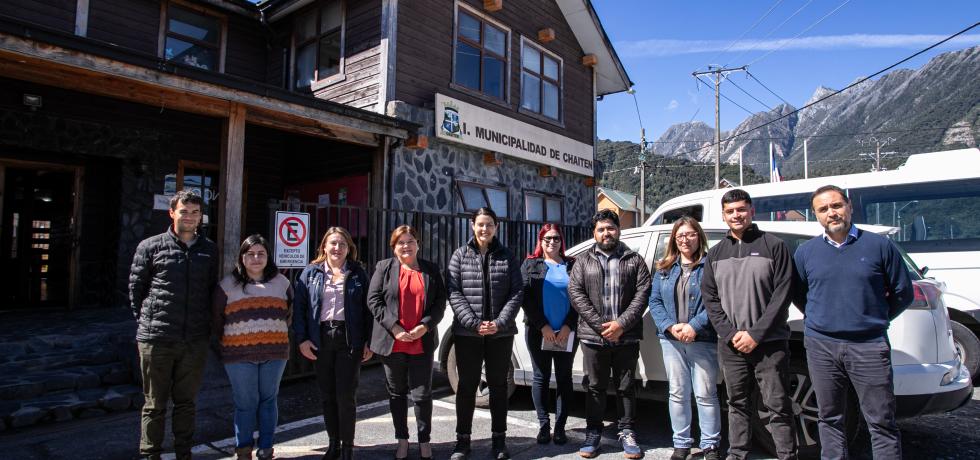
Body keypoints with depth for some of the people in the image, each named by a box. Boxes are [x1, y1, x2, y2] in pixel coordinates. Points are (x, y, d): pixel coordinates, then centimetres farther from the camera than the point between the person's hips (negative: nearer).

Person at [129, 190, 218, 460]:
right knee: (155, 404, 8)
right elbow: (135, 289, 4)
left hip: (195, 341, 2)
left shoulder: (209, 250, 7)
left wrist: (207, 325, 8)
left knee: (186, 402, 13)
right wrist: (146, 322, 2)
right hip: (156, 339, -2)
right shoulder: (150, 247, 1)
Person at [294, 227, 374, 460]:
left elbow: (367, 308, 4)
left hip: (349, 339, -2)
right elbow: (299, 306, 4)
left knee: (346, 395, -1)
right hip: (321, 339, 2)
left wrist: (369, 342, -1)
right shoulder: (311, 272, 7)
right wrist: (302, 339, -5)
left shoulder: (358, 273, 5)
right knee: (327, 395, 10)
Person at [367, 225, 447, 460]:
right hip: (392, 342, 0)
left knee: (422, 394, 4)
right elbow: (373, 299, -3)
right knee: (397, 393, 12)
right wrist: (394, 328, -13)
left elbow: (440, 302, 4)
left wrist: (425, 326, -11)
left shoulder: (431, 270, 8)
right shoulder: (384, 267, 5)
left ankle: (424, 441, 19)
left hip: (422, 343, 0)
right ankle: (402, 440, 26)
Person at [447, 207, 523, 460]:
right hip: (467, 332, -1)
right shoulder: (460, 255, 2)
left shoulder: (507, 256, 4)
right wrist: (474, 323, -15)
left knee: (498, 385, 10)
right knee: (467, 385, 7)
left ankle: (499, 439, 23)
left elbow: (517, 292, -1)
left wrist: (499, 323, -12)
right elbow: (454, 293, -5)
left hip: (501, 333, 1)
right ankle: (462, 439, 19)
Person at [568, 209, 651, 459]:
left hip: (627, 337, 0)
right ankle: (593, 433, 22)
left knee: (626, 387, 9)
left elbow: (642, 293, -2)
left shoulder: (635, 260, 7)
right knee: (596, 387, 9)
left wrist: (621, 324, -13)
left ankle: (627, 433, 23)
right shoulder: (583, 261, 8)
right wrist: (600, 326, -11)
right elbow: (575, 293, -2)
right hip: (593, 337, 0)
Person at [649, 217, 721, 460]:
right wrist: (670, 326, -9)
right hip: (671, 340, 4)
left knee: (705, 394, 3)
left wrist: (694, 326, -18)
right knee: (677, 393, 11)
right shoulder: (664, 269, 10)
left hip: (703, 340, -4)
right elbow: (654, 301, 6)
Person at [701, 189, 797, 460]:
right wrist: (730, 333, -5)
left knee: (778, 405, 0)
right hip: (730, 345, 4)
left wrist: (756, 335, -12)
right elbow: (709, 297, 7)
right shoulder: (716, 254, 10)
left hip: (770, 343, -3)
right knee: (737, 404, 13)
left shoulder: (774, 246, -2)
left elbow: (782, 294, -7)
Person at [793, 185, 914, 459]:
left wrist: (874, 320, 9)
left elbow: (903, 293, 9)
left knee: (881, 421, 3)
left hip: (869, 346, -2)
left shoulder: (879, 245, 1)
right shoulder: (806, 252, 6)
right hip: (821, 346, 2)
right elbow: (798, 295, 18)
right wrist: (819, 321, 11)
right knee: (830, 419, 11)